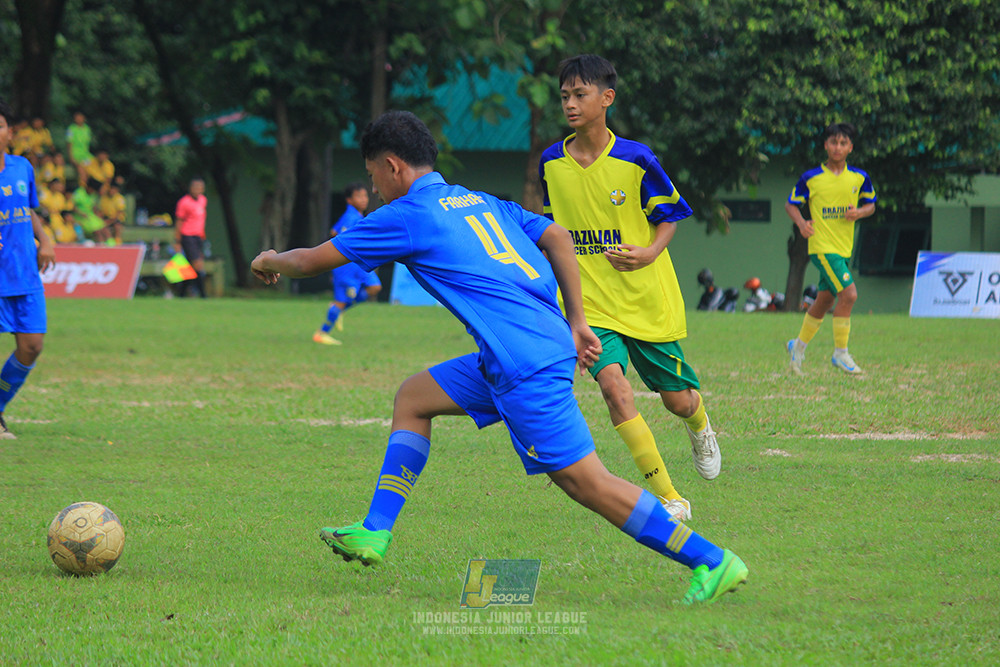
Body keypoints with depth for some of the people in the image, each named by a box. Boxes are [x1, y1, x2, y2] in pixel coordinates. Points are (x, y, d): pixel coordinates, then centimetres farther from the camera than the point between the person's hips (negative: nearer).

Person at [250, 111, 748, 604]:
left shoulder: (407, 215, -2)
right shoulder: (479, 202, 21)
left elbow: (313, 261, 4)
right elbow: (557, 237, 16)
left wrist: (270, 261, 25)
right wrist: (575, 322, 17)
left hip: (528, 366, -10)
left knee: (585, 481, -8)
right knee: (413, 397, 18)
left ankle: (713, 563, -8)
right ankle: (375, 534, 18)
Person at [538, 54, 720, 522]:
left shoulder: (636, 159, -10)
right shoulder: (552, 163, 0)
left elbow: (670, 215, 1)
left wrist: (651, 252, -17)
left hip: (648, 299, -1)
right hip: (591, 303, 1)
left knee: (677, 399, 7)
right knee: (612, 383, -22)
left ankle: (699, 426, 50)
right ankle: (668, 498, -16)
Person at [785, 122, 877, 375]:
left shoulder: (859, 177, 5)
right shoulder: (811, 178, -5)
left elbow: (870, 204, 17)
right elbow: (791, 205, 3)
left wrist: (860, 212, -6)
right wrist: (801, 223, -16)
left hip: (844, 248, 5)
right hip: (822, 247, -5)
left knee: (824, 300, 13)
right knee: (848, 293, -18)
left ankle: (799, 346, 33)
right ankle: (840, 353, -7)